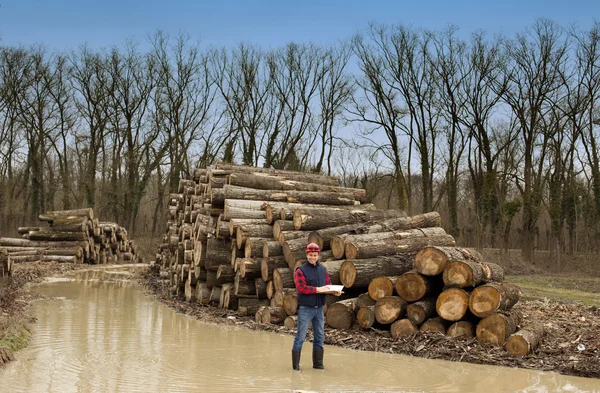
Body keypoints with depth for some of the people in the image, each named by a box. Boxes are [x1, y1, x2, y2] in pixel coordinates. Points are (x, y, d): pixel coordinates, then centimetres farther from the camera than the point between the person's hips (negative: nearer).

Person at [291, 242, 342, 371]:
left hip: (319, 308, 6)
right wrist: (318, 289, -21)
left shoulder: (323, 269, 12)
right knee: (300, 337, -2)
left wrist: (334, 292, -12)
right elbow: (301, 288, -18)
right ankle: (295, 364, 5)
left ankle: (318, 363, 20)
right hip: (305, 309, -6)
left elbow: (328, 285, 10)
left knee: (319, 337, 11)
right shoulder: (301, 270, -7)